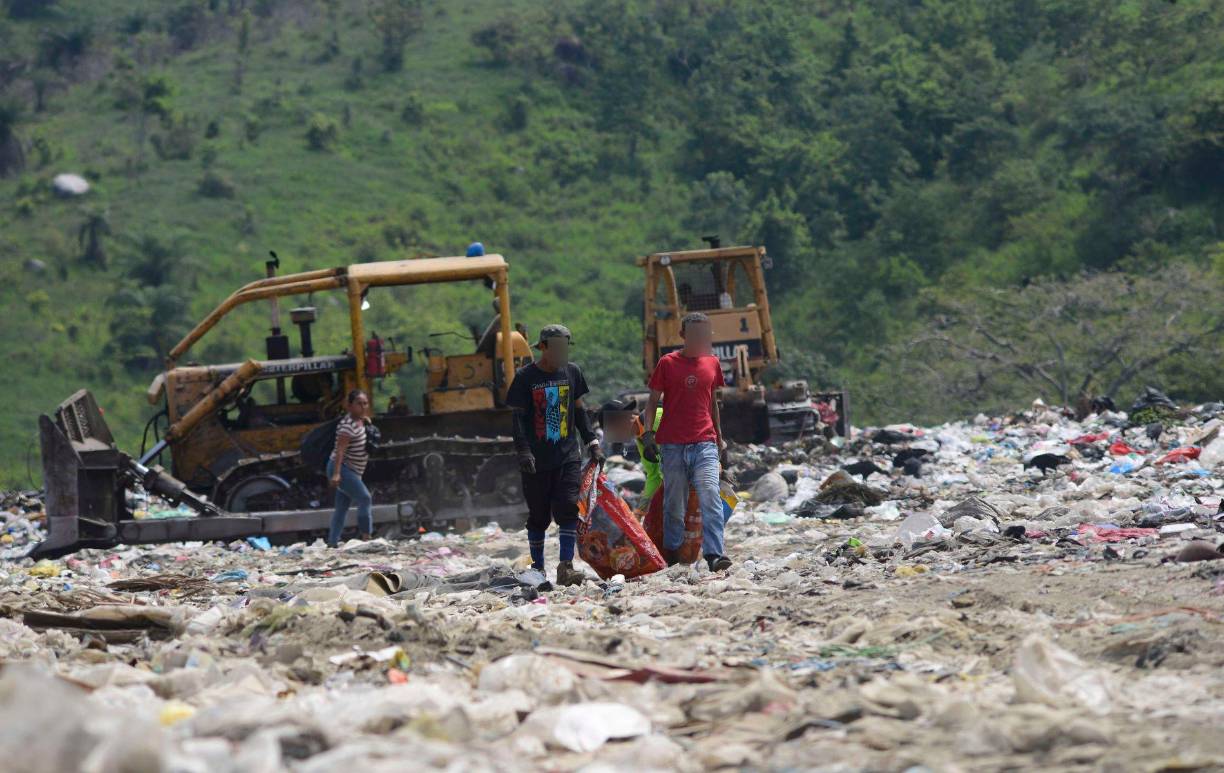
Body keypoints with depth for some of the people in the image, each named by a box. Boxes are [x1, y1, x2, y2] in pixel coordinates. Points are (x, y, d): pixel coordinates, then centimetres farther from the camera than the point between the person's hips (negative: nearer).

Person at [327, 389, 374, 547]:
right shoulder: (348, 425, -18)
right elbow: (340, 449, -26)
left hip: (351, 472, 10)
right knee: (365, 499, -17)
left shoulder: (360, 422, 11)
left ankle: (332, 542, 9)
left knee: (342, 506, 8)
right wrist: (336, 473, -34)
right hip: (342, 469, -10)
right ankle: (366, 537, -18)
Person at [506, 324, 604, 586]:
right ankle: (537, 569, 16)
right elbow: (519, 417, -5)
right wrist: (523, 450, -17)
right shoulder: (525, 376, -3)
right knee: (539, 515, 4)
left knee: (568, 508, -12)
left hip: (568, 455, 2)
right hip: (537, 460, -2)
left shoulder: (572, 372, 9)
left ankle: (566, 567, -16)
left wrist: (592, 443, 13)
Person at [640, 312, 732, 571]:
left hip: (704, 443, 1)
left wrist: (719, 437, 25)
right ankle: (671, 554, 15)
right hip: (672, 444, -1)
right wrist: (647, 432, -5)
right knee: (674, 502, 2)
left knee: (710, 496, -15)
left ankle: (714, 555, -22)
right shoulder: (668, 363, 3)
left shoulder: (712, 363, 12)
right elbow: (653, 401, 6)